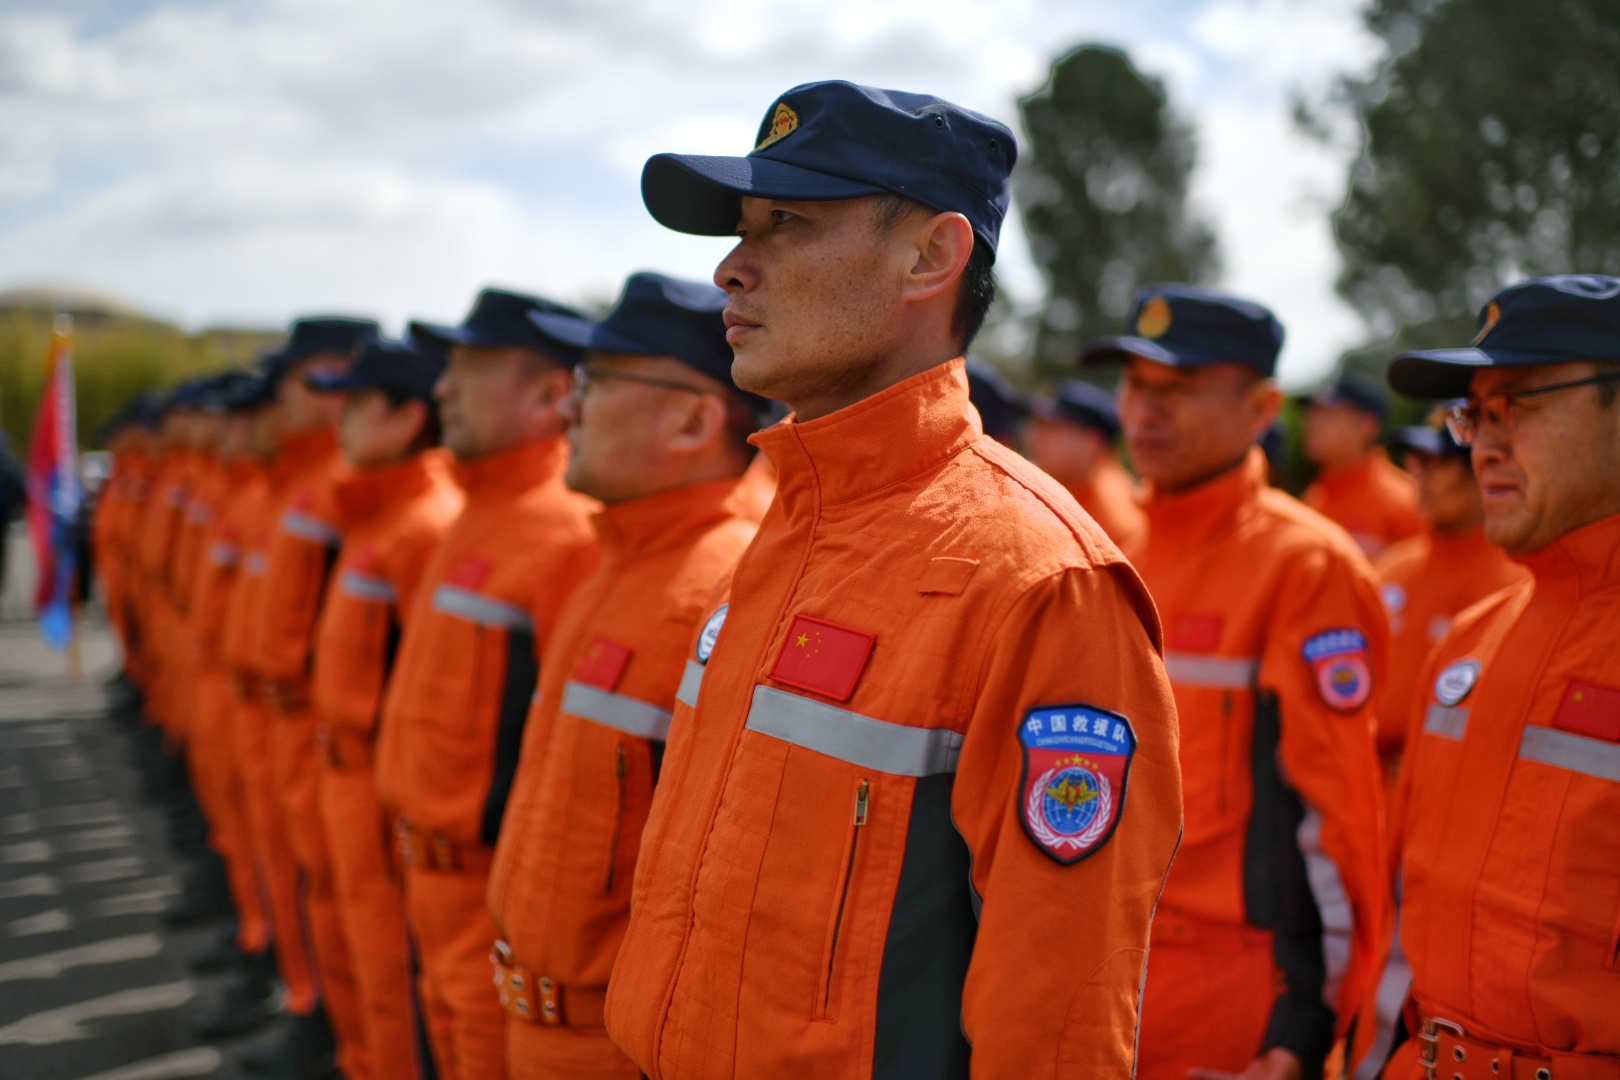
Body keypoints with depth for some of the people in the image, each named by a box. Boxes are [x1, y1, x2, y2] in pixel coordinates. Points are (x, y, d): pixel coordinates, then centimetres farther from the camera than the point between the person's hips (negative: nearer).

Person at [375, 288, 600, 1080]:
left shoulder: (567, 532, -21)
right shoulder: (479, 515, 11)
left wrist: (490, 833, -19)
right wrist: (416, 824, 17)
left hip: (494, 874, -9)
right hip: (434, 863, 9)